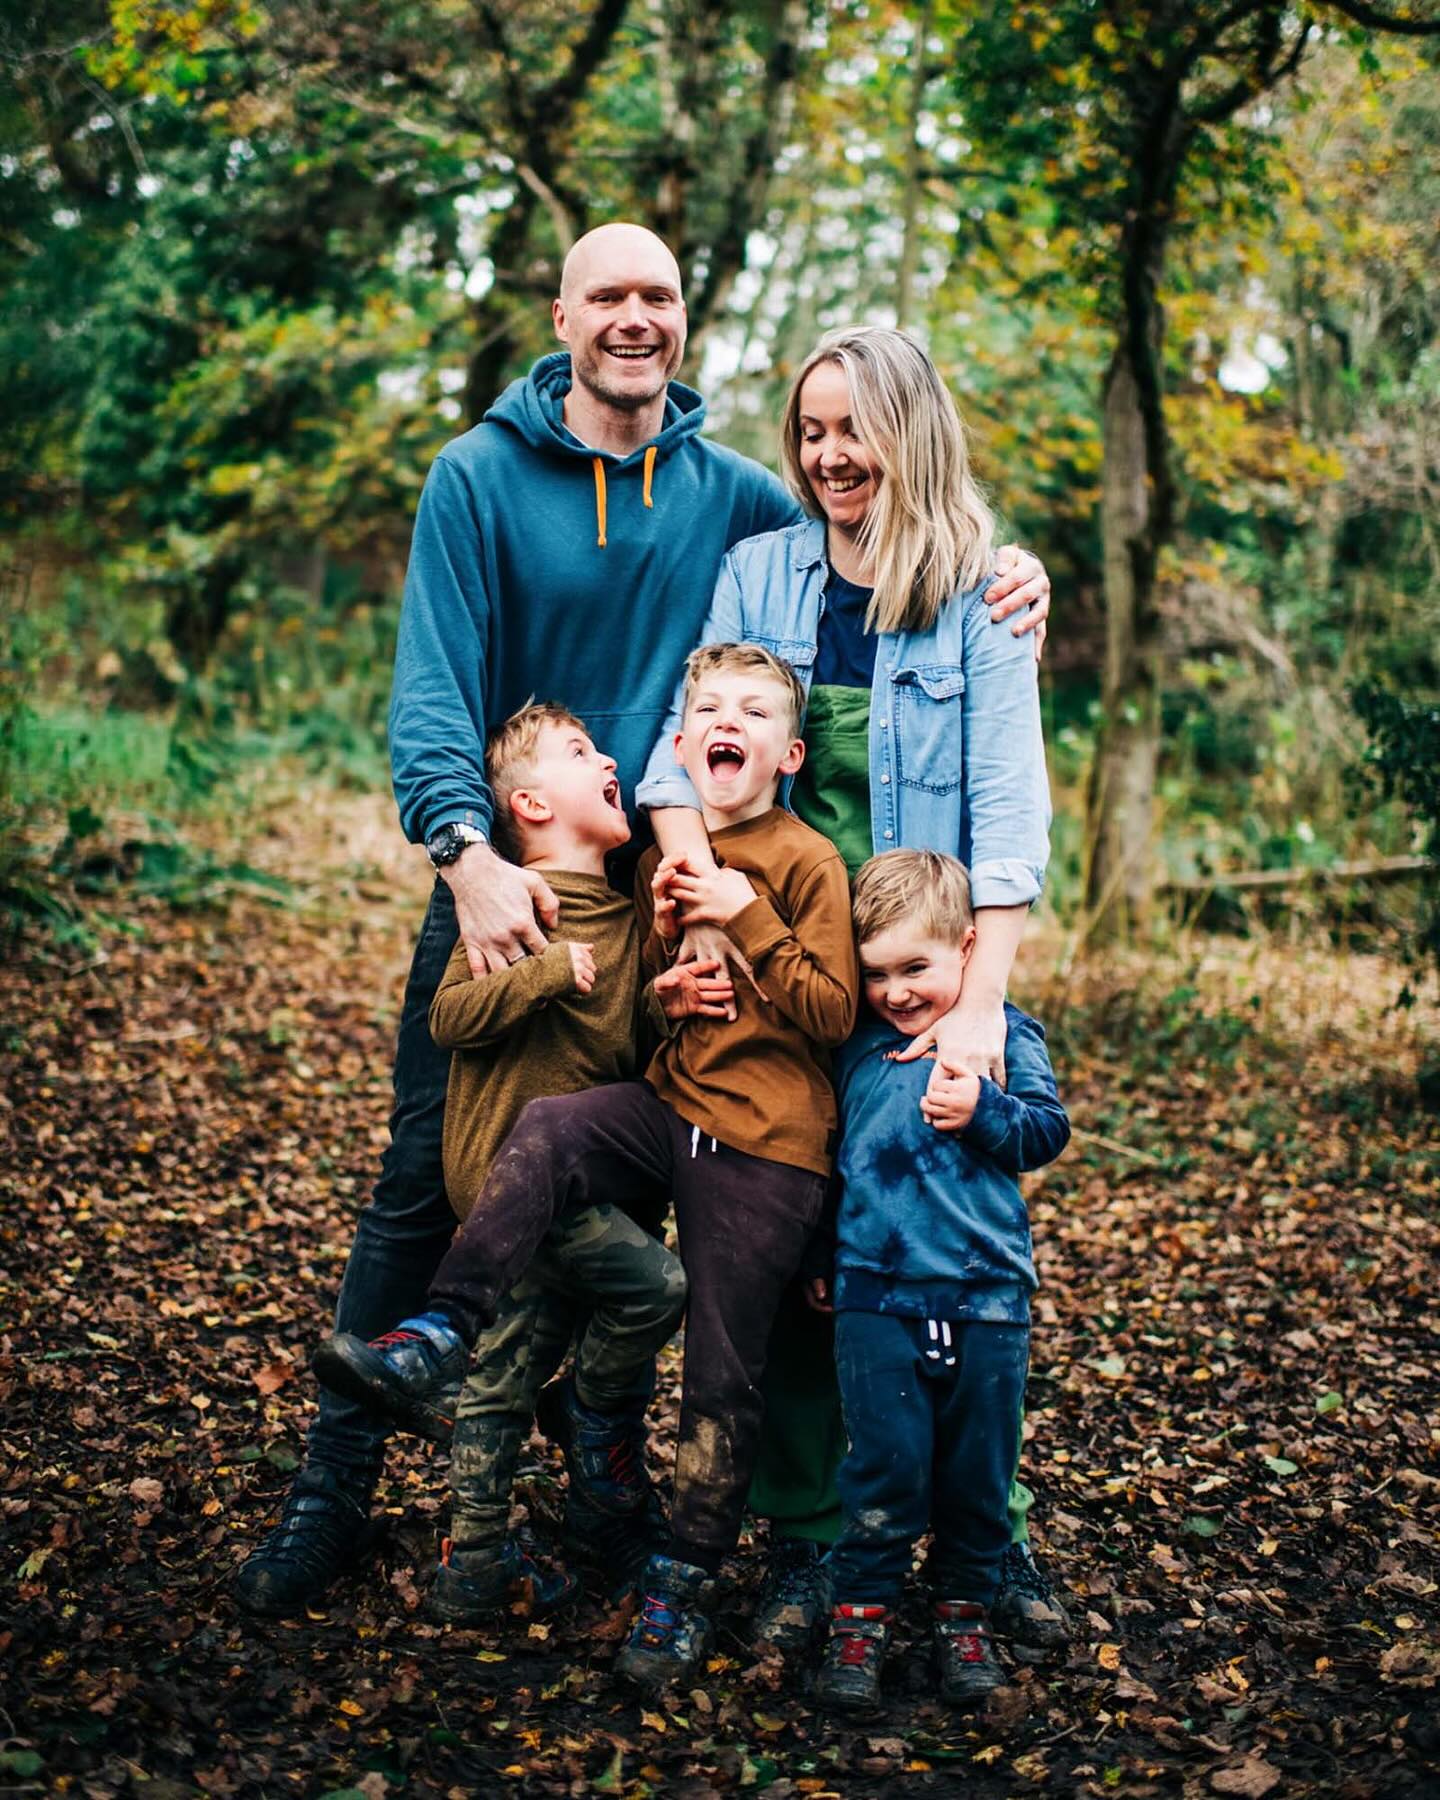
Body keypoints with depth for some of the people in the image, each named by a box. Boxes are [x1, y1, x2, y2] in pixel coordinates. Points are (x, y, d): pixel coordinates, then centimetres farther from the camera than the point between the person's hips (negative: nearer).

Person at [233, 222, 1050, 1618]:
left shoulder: (728, 493, 3)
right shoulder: (479, 477, -6)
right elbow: (431, 685, -14)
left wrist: (1001, 573, -12)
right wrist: (469, 852, -29)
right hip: (501, 887, -2)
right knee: (423, 1189, 1)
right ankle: (333, 1491, 13)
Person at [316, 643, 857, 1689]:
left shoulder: (807, 864, -7)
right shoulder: (668, 856, 10)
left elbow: (835, 1017, -12)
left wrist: (750, 922, -18)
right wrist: (664, 933, -3)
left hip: (766, 1150, -5)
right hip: (670, 1105, 5)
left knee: (723, 1378, 1)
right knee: (547, 1133, -24)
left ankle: (686, 1585, 13)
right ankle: (442, 1336, -24)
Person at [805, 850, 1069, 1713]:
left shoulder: (1006, 1035, 3)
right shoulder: (858, 1047, 9)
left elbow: (1047, 1130, -4)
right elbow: (826, 1153, 20)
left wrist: (982, 1111, -21)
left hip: (987, 1293, 0)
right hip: (878, 1292, 0)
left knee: (978, 1465, 9)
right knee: (887, 1463, -2)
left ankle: (965, 1612, 25)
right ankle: (861, 1615, 11)